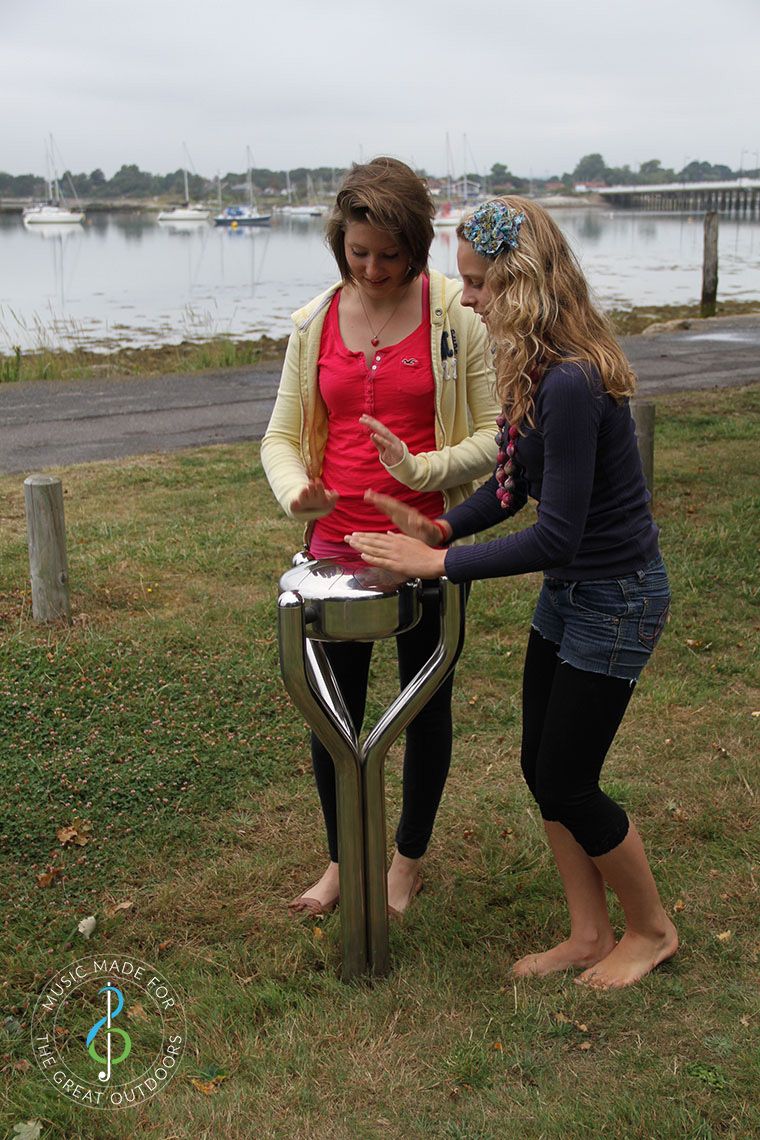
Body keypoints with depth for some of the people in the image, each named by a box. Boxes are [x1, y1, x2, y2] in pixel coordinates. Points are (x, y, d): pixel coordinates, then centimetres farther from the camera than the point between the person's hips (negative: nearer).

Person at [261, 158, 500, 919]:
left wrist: (422, 469, -26)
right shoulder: (316, 321, 2)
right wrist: (295, 490, -17)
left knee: (426, 704, 14)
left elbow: (496, 434, -9)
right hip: (335, 544, 3)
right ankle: (340, 858, 36)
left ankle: (409, 858, 37)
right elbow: (281, 435, 5)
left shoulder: (454, 314, -8)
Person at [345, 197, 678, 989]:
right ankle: (588, 935, 32)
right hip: (569, 590, 9)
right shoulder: (534, 367, 1)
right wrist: (441, 527, -6)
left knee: (568, 784, 4)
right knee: (542, 769, 14)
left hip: (614, 598, -9)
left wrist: (439, 562, -21)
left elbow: (556, 536, -27)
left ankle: (650, 931, 29)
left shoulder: (570, 384, -29)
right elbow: (513, 482, 8)